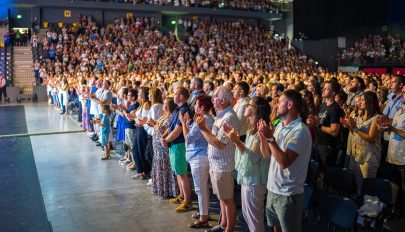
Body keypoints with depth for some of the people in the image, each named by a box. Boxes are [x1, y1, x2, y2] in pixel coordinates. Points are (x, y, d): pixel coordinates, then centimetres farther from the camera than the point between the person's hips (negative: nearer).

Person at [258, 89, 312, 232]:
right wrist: (263, 137, -8)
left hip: (288, 194, -8)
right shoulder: (279, 126, 7)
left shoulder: (300, 131, -19)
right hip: (272, 189, 8)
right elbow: (267, 155, 9)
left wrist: (270, 138, -26)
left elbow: (284, 162, -26)